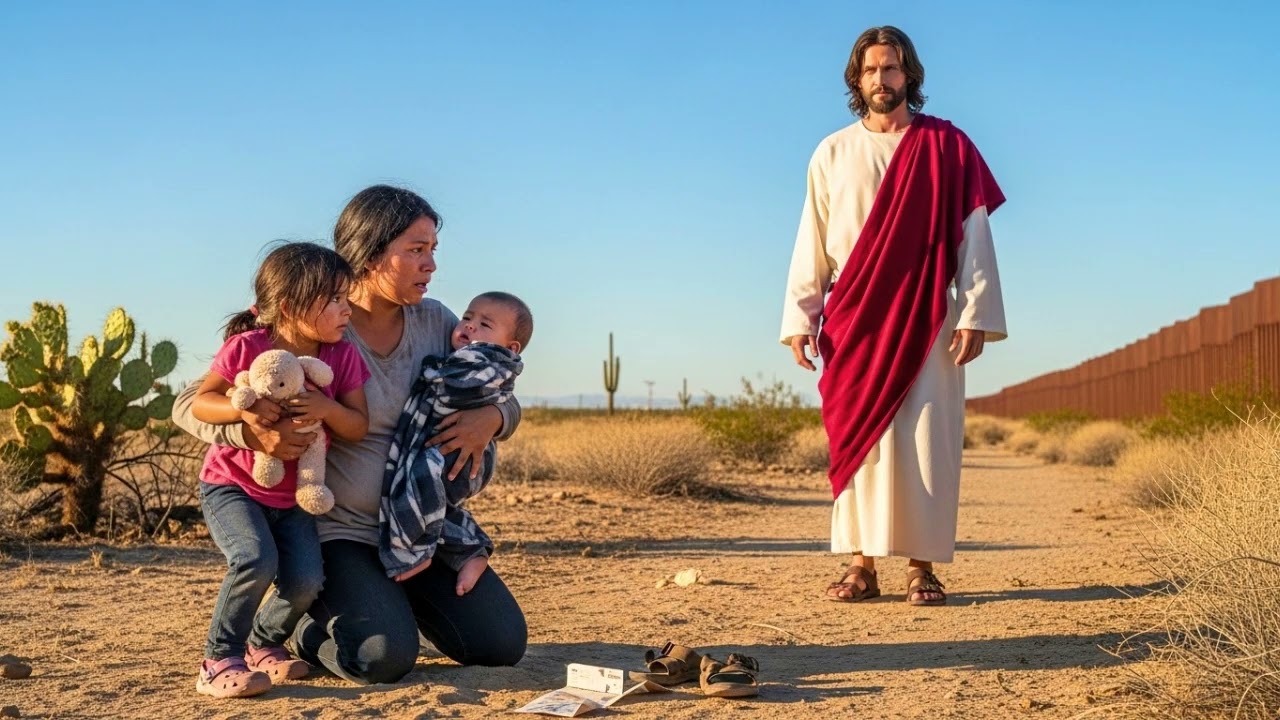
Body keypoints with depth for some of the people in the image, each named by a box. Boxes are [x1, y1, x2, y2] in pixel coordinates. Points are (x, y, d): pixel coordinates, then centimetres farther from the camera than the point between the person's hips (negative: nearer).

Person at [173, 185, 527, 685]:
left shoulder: (435, 323, 0)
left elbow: (505, 405, 11)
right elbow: (189, 406, -14)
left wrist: (491, 419, -15)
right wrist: (253, 431, -36)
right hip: (338, 531, -5)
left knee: (503, 644, -3)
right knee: (384, 657, -26)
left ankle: (398, 601, 24)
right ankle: (314, 626, 9)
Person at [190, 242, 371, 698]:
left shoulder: (342, 356, -6)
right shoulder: (246, 347, -16)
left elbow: (358, 429, -5)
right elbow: (199, 403, -13)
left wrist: (328, 408, -26)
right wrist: (242, 409, -33)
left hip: (295, 497, 4)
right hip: (231, 485, -4)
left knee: (306, 580, -14)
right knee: (257, 561, -28)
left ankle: (263, 644, 17)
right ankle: (220, 661, -8)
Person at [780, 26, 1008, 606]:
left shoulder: (946, 148, 5)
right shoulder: (832, 154, 10)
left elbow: (973, 235, 1)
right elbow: (811, 244, 8)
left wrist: (975, 315, -8)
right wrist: (799, 319, -1)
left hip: (926, 319, -1)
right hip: (854, 320, 2)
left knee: (925, 439, -3)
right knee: (858, 438, 0)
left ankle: (922, 566, 2)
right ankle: (861, 564, 4)